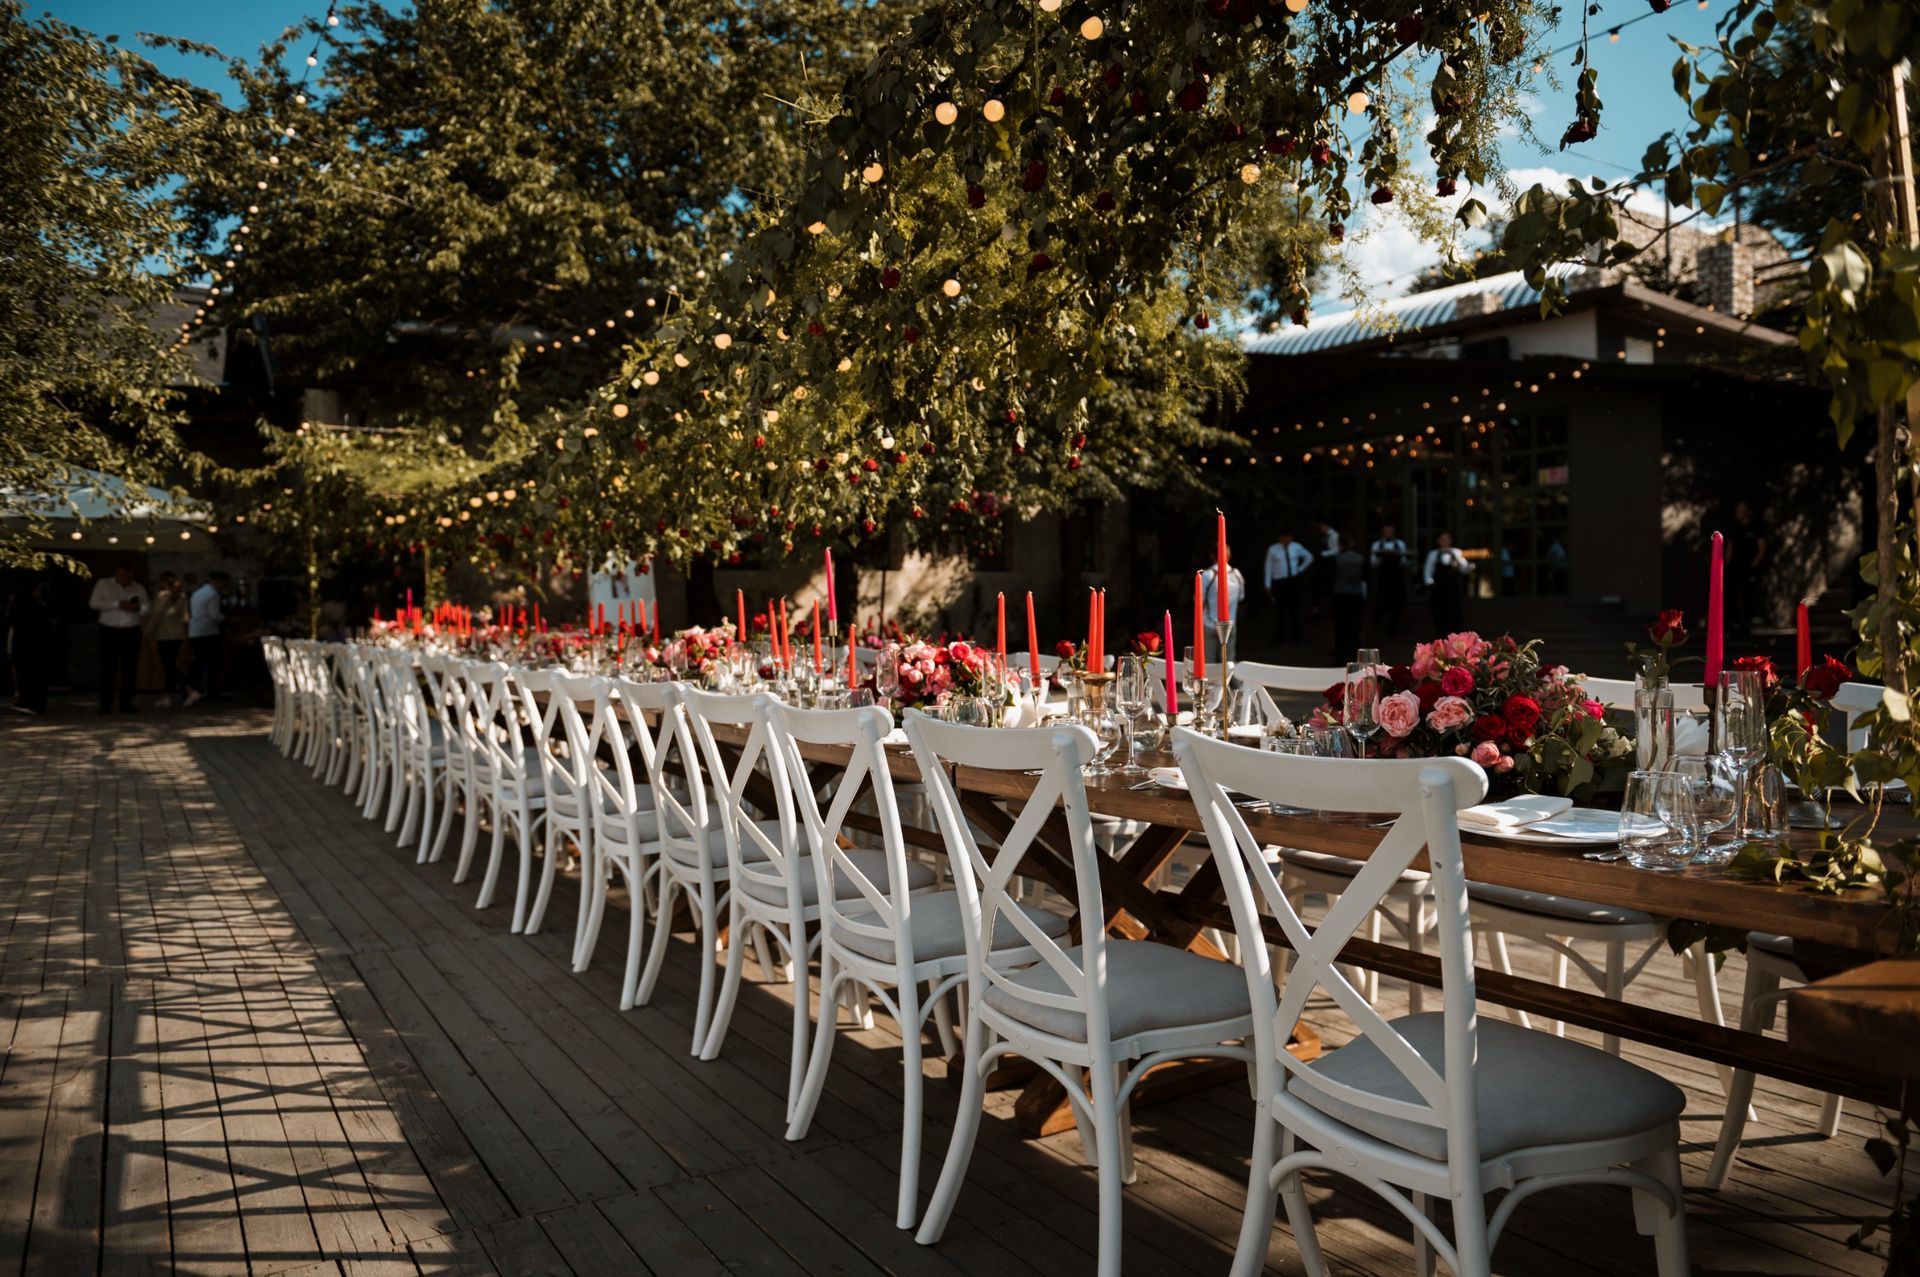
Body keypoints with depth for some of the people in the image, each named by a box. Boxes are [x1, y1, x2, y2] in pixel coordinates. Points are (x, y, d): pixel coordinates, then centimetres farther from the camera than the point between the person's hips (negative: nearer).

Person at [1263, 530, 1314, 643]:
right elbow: (1268, 567, 0)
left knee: (1294, 609, 4)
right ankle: (1279, 637, 7)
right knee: (1280, 610, 0)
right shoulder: (1273, 549, -4)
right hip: (1279, 582, -2)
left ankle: (1295, 637, 13)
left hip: (1293, 581, 2)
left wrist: (1300, 570, 8)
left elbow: (1309, 557, 17)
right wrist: (1268, 585, -3)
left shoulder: (1297, 547, 2)